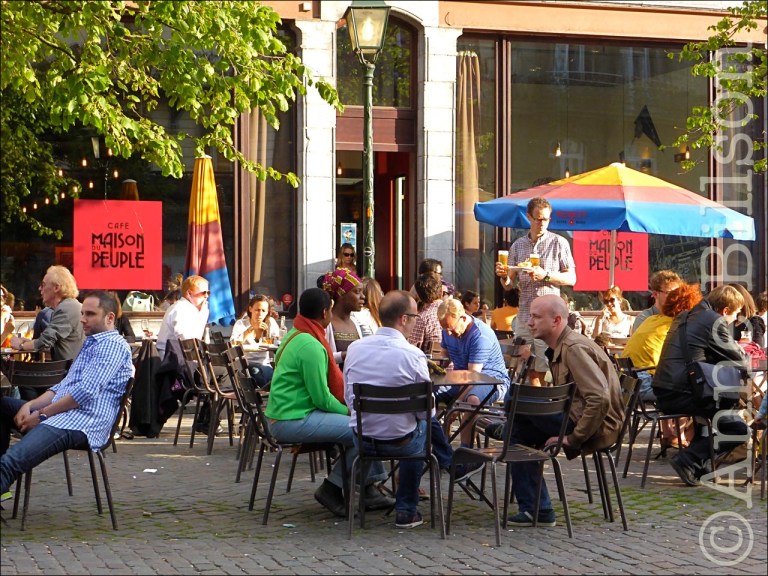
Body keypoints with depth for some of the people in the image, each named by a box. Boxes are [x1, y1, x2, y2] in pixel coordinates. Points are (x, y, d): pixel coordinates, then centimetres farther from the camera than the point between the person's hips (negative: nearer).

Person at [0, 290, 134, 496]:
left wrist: (42, 414, -11)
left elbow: (86, 392, -15)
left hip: (83, 423, -11)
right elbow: (63, 387, 25)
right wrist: (29, 405, 7)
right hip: (60, 415, 11)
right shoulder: (90, 344, 29)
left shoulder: (113, 345, -4)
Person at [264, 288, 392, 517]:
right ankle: (332, 489, -6)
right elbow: (322, 398, -18)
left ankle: (368, 488, 12)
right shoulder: (311, 346, -18)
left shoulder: (295, 335, 14)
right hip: (294, 420, -11)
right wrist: (349, 411, -3)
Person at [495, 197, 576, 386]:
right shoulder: (518, 246, 13)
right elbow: (509, 285, 13)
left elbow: (571, 278, -1)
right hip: (524, 314, 4)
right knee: (529, 371, 4)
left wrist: (545, 275, -15)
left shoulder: (559, 243, 2)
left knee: (543, 372, -6)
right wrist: (503, 276, -10)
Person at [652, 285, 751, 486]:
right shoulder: (715, 322, -8)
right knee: (739, 429, -4)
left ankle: (698, 463, 31)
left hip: (662, 393, 9)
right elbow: (740, 362, -4)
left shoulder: (685, 317, 19)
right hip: (681, 395, -9)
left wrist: (739, 351, 26)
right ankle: (688, 460, -7)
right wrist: (747, 357, 18)